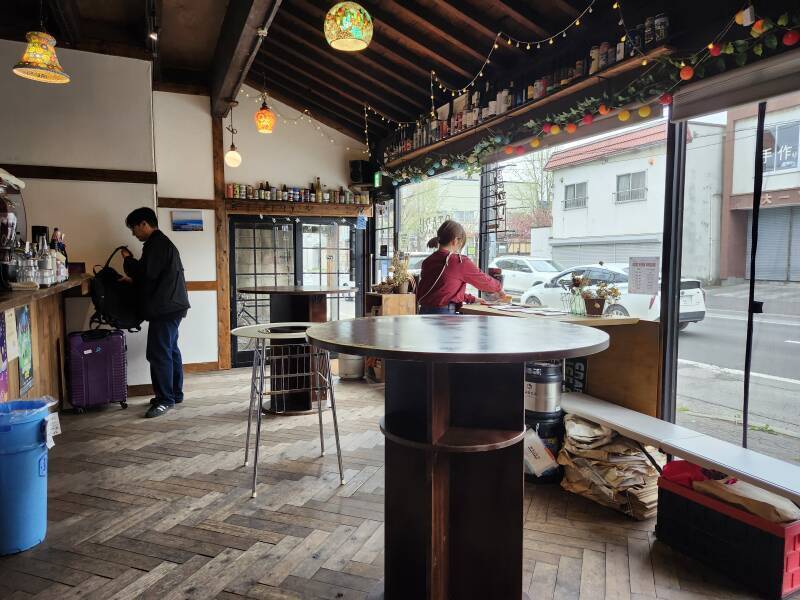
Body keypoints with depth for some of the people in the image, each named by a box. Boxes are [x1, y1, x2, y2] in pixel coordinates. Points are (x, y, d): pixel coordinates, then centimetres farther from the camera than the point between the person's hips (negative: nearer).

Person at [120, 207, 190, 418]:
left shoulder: (157, 244, -13)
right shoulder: (160, 242, 21)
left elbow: (147, 272, -20)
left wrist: (128, 259, -5)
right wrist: (133, 279, 18)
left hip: (165, 308, -11)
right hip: (170, 306, 11)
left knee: (158, 353, -8)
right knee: (170, 350, 15)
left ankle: (165, 400, -4)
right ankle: (175, 394, 23)